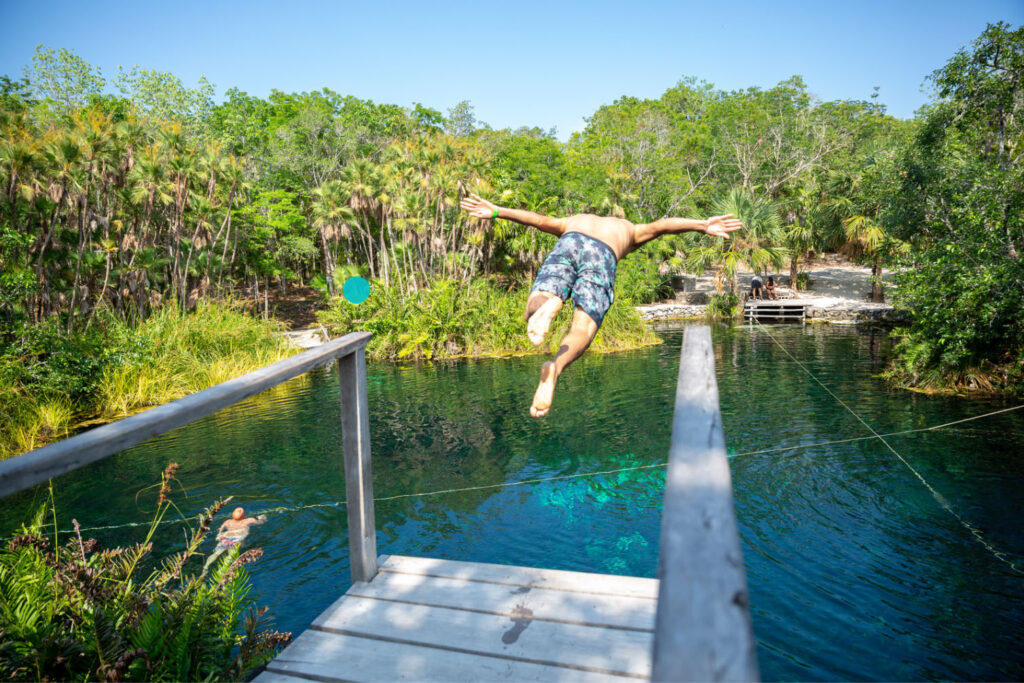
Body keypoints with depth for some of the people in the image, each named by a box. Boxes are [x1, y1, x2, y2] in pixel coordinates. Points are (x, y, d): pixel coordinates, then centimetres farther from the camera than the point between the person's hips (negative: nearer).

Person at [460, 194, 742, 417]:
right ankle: (554, 368, -39)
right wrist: (703, 226, 15)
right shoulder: (629, 230, 41)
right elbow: (660, 225, 23)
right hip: (602, 254, -1)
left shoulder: (573, 221, 43)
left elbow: (539, 219, 27)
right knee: (582, 330, -8)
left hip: (569, 242, 1)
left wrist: (496, 211, 24)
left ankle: (548, 305, -40)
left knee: (532, 312, -5)